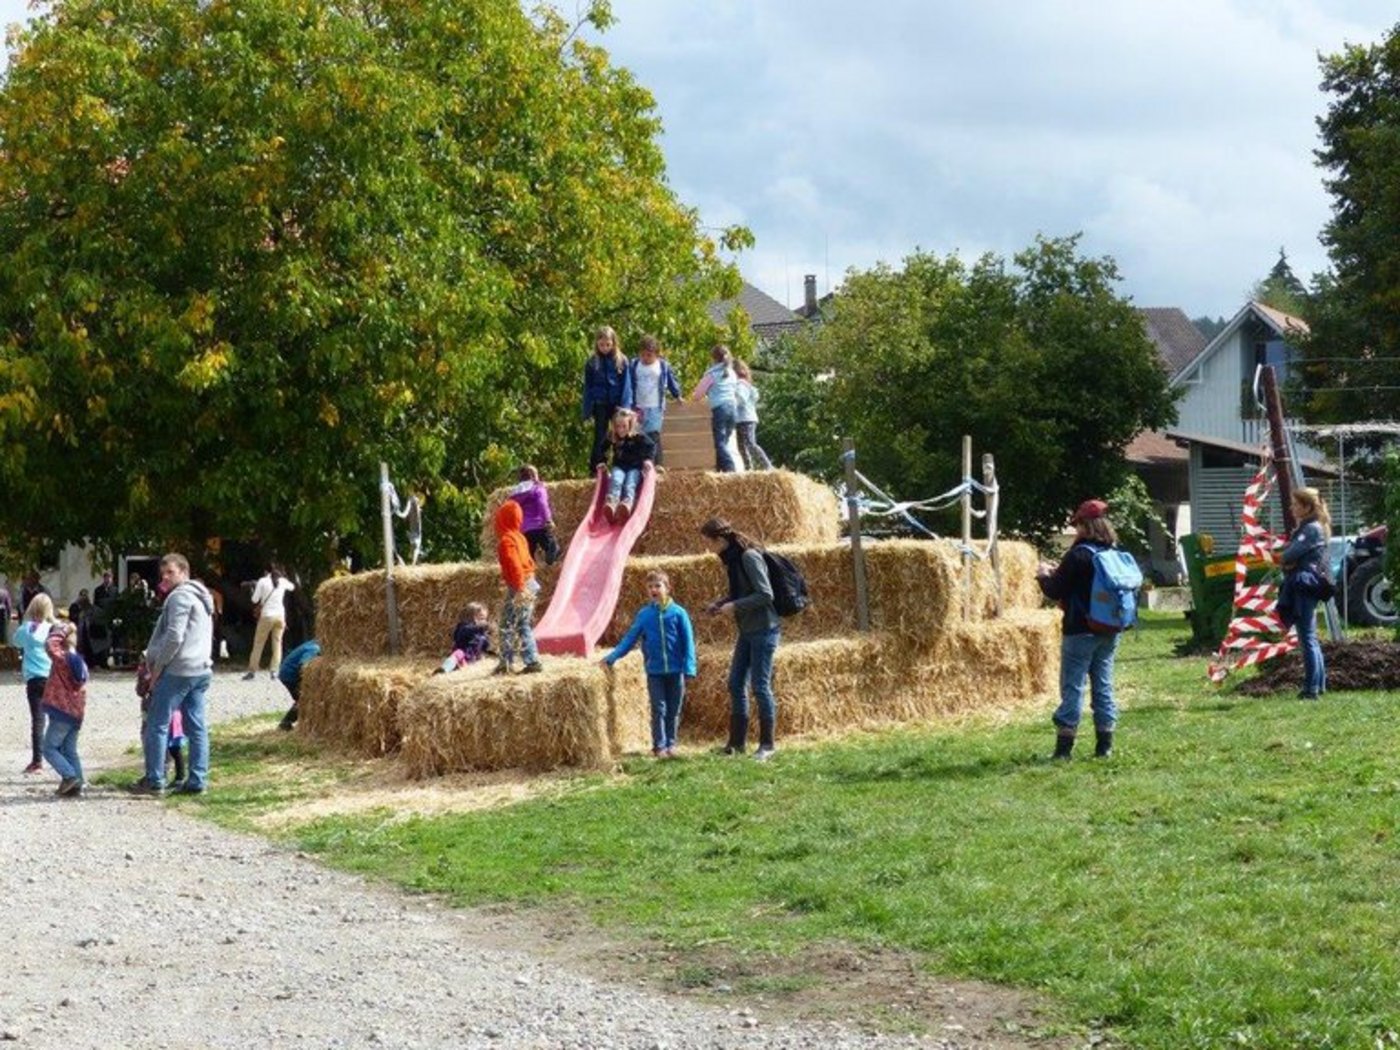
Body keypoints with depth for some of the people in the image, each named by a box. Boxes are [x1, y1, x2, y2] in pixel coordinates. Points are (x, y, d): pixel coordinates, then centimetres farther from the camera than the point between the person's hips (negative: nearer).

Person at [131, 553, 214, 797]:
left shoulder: (180, 596, -10)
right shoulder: (202, 597, 20)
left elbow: (174, 637, -18)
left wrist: (157, 667, -10)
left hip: (177, 670, -9)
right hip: (201, 669, 9)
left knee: (157, 725, -3)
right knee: (197, 726, 6)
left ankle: (154, 781, -3)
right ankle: (198, 781, 5)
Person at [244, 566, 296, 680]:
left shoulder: (262, 581, -5)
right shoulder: (282, 582, 5)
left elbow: (255, 599, -4)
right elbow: (292, 587, 27)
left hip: (267, 615, -3)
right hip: (280, 615, 3)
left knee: (258, 644, 4)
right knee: (277, 643, 8)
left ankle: (252, 671, 4)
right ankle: (274, 671, 0)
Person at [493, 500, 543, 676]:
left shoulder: (506, 540, -13)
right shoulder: (519, 537, 13)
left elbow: (514, 565, -21)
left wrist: (518, 588, -24)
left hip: (519, 587, -9)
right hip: (529, 584, 9)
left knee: (508, 626, -3)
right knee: (524, 626, 12)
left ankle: (505, 663, -3)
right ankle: (532, 662, 8)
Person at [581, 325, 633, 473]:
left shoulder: (621, 361, -1)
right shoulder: (592, 362, 2)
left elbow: (626, 386, -2)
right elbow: (587, 387, 5)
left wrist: (624, 405, -10)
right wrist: (588, 409, 0)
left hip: (617, 403, 0)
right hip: (600, 404, 0)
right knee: (600, 438, 3)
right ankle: (595, 469, 6)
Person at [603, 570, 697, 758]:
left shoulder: (678, 613, -5)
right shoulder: (644, 614, 0)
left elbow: (688, 642, -4)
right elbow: (630, 638, 0)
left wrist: (689, 669, -10)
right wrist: (612, 657, -10)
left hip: (675, 670, 0)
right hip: (654, 671, 1)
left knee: (674, 709, 8)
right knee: (658, 709, 1)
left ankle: (670, 744, 20)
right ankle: (659, 746, 6)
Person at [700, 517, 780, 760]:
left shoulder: (749, 557, -17)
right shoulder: (732, 558, 9)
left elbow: (765, 594, -20)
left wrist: (734, 606, -18)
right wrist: (719, 602, 6)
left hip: (764, 630, -9)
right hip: (747, 631, 9)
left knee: (760, 686, -4)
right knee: (736, 684, 10)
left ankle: (767, 744, 5)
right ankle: (737, 742, 17)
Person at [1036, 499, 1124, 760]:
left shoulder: (1078, 555, -15)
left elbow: (1055, 592, -15)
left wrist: (1044, 575, 8)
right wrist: (1058, 573, 19)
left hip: (1080, 631, -6)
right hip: (1109, 631, 6)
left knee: (1072, 688, -2)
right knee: (1104, 686, 11)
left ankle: (1064, 746, -2)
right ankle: (1105, 745, 13)